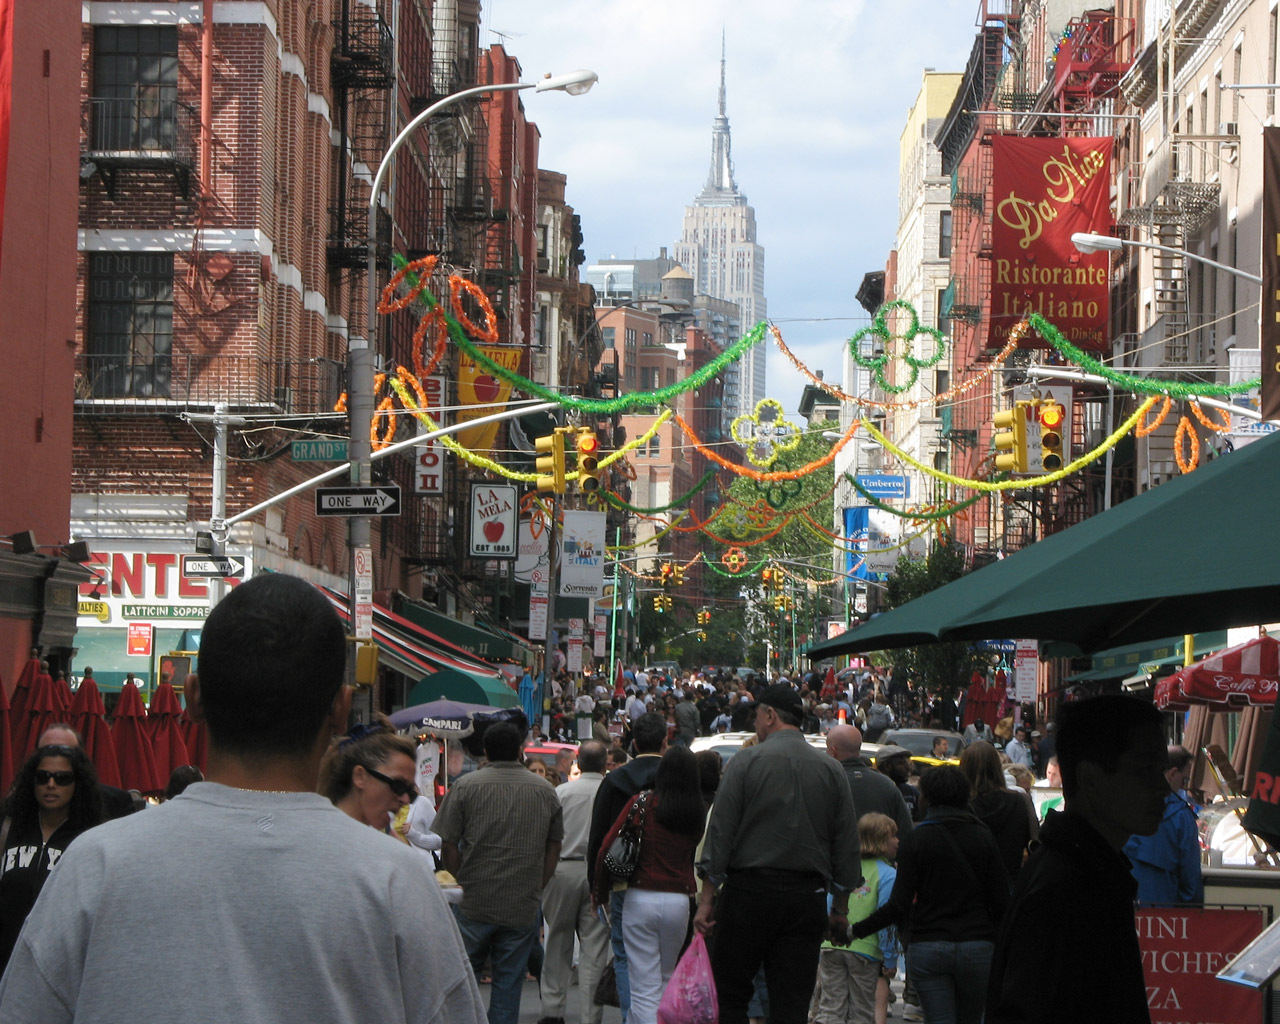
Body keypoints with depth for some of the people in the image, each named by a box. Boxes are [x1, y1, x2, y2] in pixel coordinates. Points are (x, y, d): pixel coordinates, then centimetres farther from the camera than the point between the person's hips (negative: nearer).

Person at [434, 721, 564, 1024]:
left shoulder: (466, 786, -4)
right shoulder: (545, 790, 4)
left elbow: (448, 845, -4)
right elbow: (554, 847, 10)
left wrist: (463, 882, 10)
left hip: (474, 902, -2)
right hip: (524, 906, 2)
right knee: (509, 982, 7)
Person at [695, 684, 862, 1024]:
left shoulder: (747, 761, -4)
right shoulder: (831, 770, 6)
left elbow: (720, 833, -7)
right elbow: (847, 846, 8)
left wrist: (707, 899, -3)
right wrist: (840, 909, 16)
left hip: (748, 893, -3)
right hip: (807, 901, 3)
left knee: (729, 997, 6)